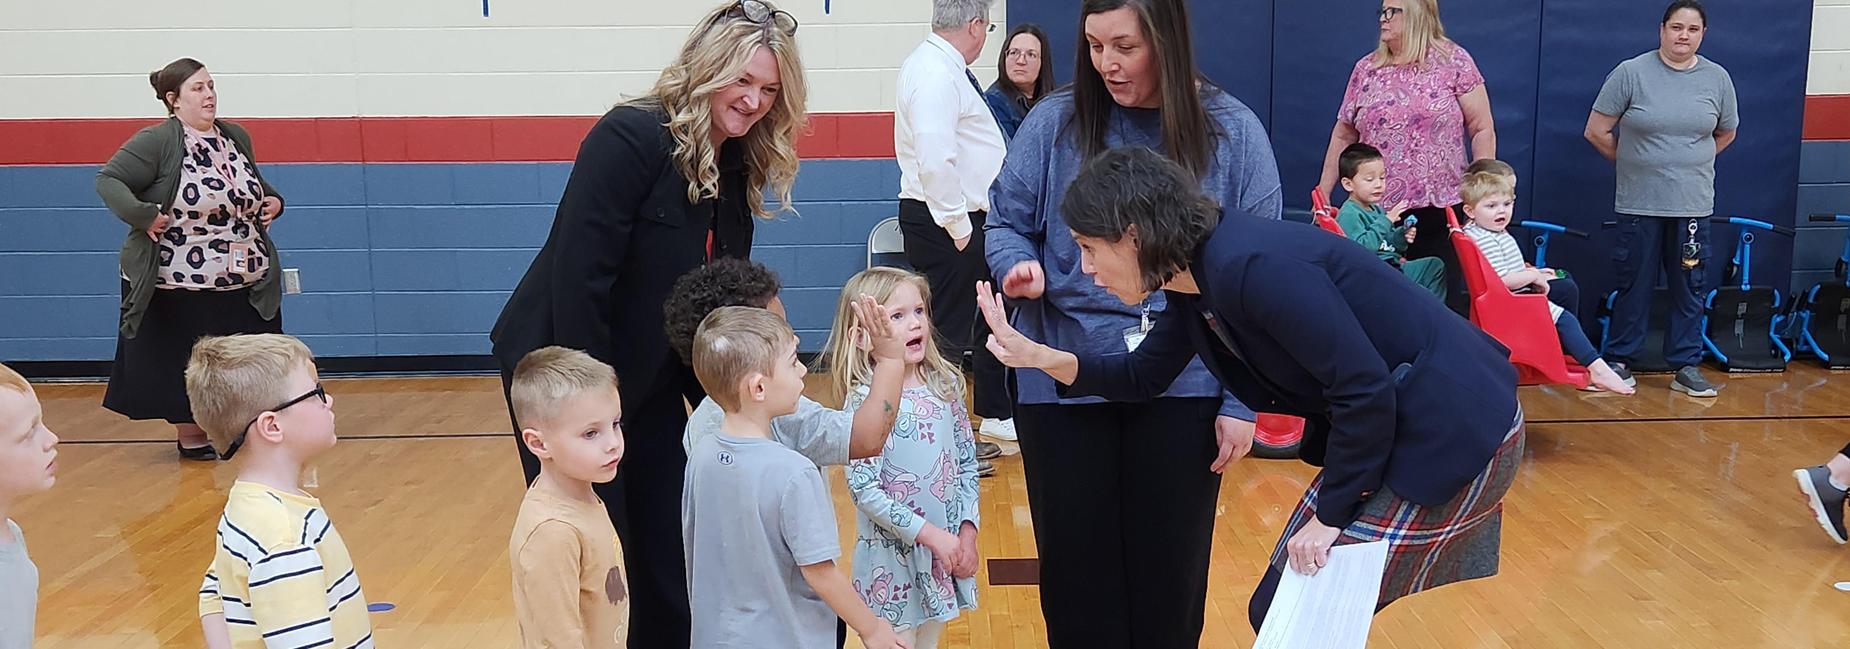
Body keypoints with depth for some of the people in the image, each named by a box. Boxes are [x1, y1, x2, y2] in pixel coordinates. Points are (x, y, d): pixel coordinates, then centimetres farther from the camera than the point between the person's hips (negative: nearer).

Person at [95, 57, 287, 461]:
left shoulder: (235, 137, 9)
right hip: (179, 283, -5)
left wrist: (273, 201, 7)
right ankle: (190, 435, 21)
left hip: (244, 282, 5)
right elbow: (108, 179, -12)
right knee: (185, 364, 6)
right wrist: (142, 215, -24)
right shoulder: (155, 142, -10)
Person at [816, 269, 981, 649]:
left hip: (947, 549, 5)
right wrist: (930, 534, -18)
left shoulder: (945, 383, 0)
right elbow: (864, 490, -19)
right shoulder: (865, 400, -16)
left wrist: (967, 530, -1)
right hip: (891, 556, -5)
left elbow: (968, 463, 7)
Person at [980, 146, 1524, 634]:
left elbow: (1365, 390, -26)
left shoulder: (1252, 267, -28)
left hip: (1456, 429, -9)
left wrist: (1331, 515, -17)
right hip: (1398, 428, 9)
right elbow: (1142, 377, 15)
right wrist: (1038, 356, 2)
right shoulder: (1196, 281, 2)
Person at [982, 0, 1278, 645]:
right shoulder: (1054, 121, -2)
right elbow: (1006, 223, 6)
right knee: (1076, 565, 11)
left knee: (1170, 567, 12)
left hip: (1184, 387, 0)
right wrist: (1020, 268, -18)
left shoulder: (1232, 130, -3)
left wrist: (1242, 400, -5)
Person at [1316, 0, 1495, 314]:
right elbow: (1343, 136, 14)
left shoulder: (1453, 61, 0)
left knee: (1446, 297, 0)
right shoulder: (1366, 68, 9)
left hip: (1442, 207, -2)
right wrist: (1323, 194, 10)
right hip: (1379, 210, 2)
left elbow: (1483, 130, 0)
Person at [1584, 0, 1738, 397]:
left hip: (1693, 204, 3)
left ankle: (1686, 366, 17)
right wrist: (1636, 161, 7)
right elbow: (1596, 131, -3)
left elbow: (1726, 133, 20)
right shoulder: (1631, 73, -6)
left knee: (1689, 286, 7)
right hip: (1639, 202, -2)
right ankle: (1620, 360, 18)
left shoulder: (1717, 79, 4)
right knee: (1634, 285, 6)